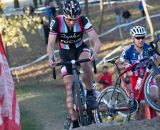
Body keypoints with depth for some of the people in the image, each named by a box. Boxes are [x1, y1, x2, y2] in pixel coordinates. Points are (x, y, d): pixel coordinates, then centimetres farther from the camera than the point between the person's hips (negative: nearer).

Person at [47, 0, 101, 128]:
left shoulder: (83, 20, -25)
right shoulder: (57, 22, -25)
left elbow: (96, 40, -30)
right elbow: (51, 43, -27)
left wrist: (94, 53, -50)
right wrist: (51, 58, -47)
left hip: (80, 48, 0)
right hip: (66, 53, 1)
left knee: (85, 62, -38)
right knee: (70, 87, -8)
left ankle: (90, 94, -22)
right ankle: (74, 123, -5)